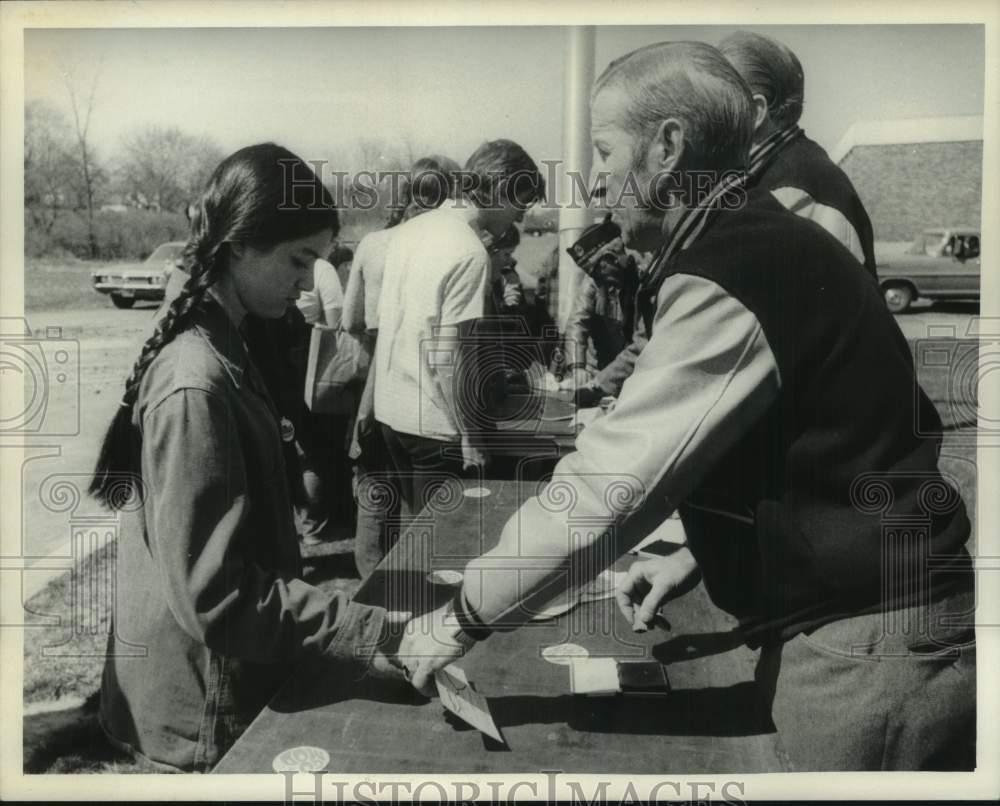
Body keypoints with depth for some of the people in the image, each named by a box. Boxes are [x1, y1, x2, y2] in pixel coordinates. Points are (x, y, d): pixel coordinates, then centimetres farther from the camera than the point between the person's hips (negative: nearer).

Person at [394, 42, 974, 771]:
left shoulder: (726, 277, -23)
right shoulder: (760, 246, 8)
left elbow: (611, 483, -25)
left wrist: (462, 619, -13)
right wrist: (695, 557, 9)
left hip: (866, 647, -9)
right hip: (847, 621, 9)